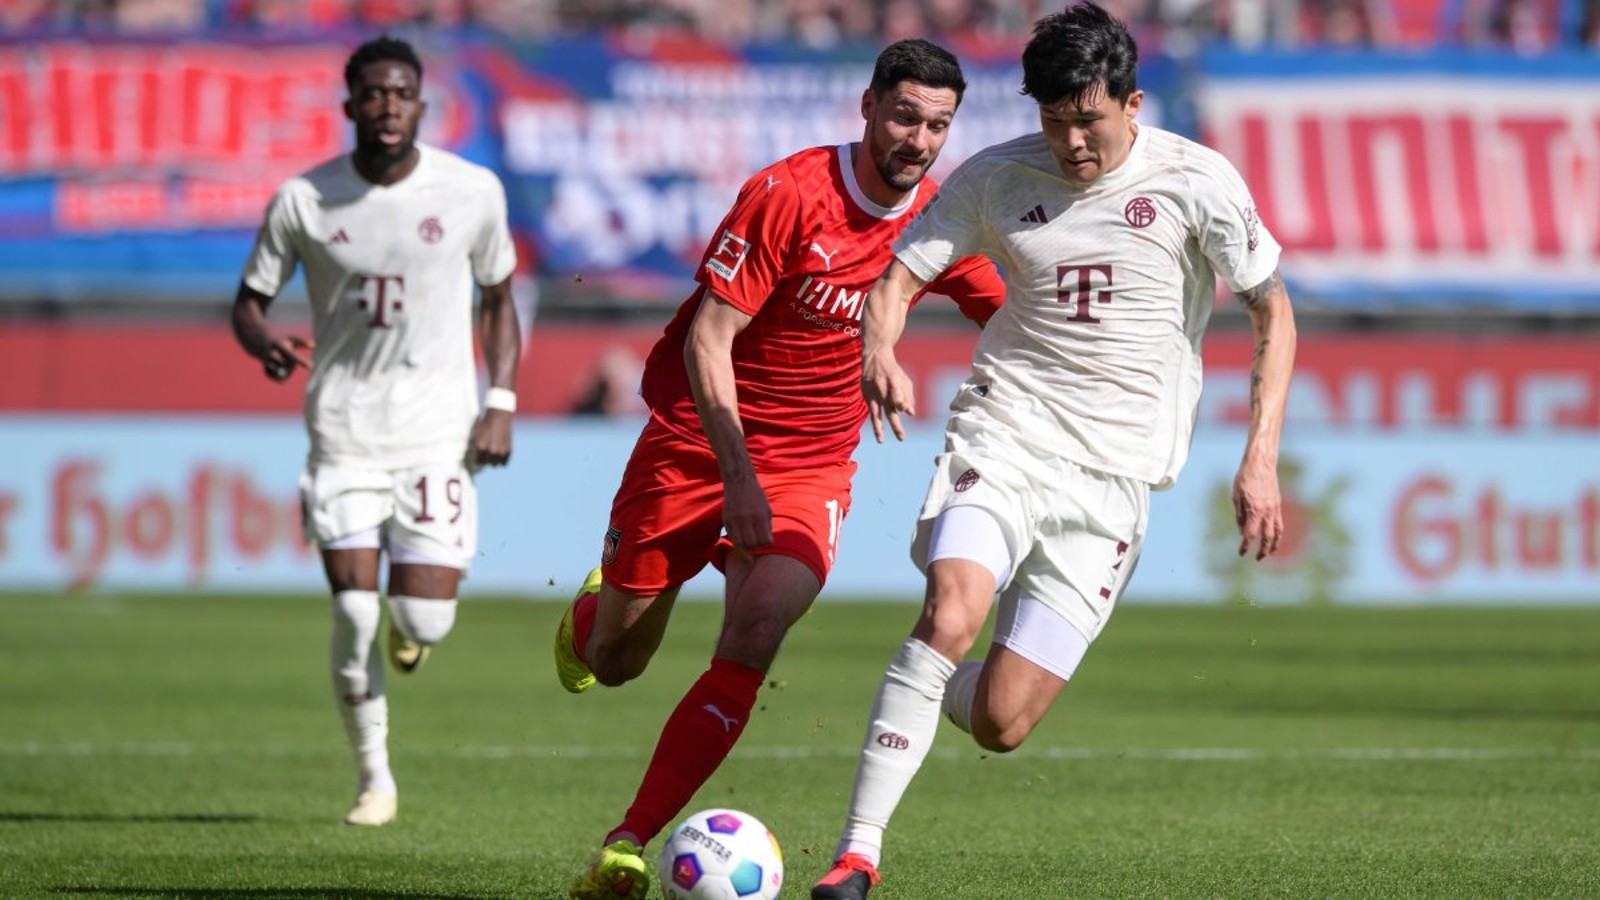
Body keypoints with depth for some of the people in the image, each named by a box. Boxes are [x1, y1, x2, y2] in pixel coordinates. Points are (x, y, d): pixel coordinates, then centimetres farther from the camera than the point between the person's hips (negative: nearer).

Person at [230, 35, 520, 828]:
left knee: (425, 620, -9)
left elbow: (498, 296, 11)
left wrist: (500, 404, 0)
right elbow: (250, 300, 5)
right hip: (344, 427, 0)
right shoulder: (303, 201, -4)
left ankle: (411, 627, 32)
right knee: (354, 611, -9)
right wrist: (264, 343, -19)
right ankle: (374, 779, 11)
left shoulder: (473, 192, -2)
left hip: (438, 428, 0)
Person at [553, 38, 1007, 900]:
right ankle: (594, 608, 48)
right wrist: (738, 475, -25)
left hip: (810, 465, 3)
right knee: (611, 663, 7)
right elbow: (707, 337, -19)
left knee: (757, 631, -24)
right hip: (696, 440, -3)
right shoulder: (787, 195, -19)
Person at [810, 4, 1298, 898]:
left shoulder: (1196, 183, -3)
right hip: (1003, 436, 0)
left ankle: (931, 686, 31)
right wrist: (881, 349, -21)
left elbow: (1275, 312, 4)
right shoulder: (999, 177, 2)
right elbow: (899, 276, 3)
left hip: (1113, 472, 0)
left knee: (999, 724, -7)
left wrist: (1261, 459, -6)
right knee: (951, 614, -30)